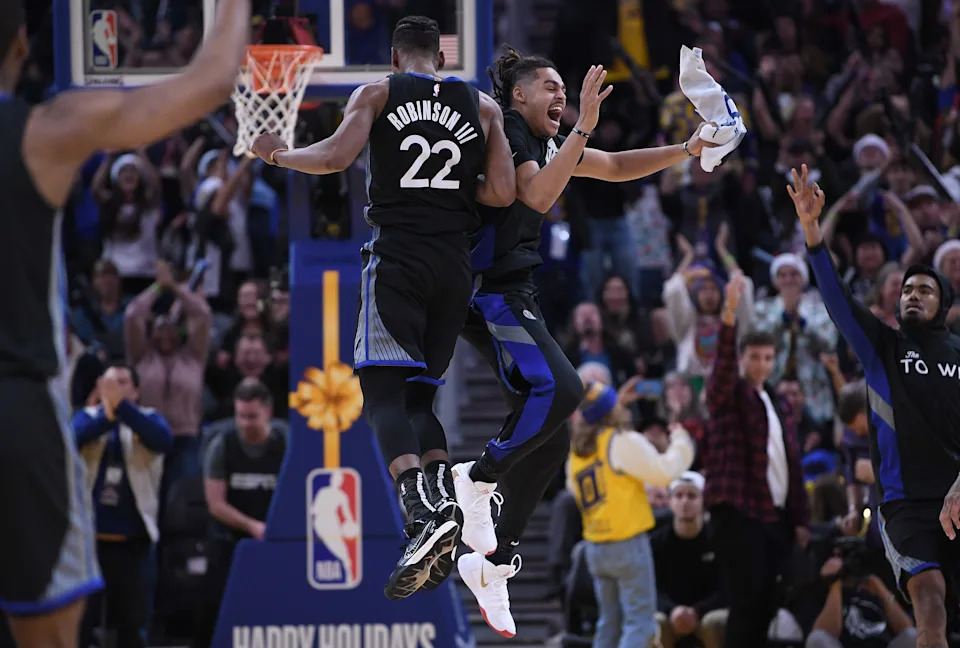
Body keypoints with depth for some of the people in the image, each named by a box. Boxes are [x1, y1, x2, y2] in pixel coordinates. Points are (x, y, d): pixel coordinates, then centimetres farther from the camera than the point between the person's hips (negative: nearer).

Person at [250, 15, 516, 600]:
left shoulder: (377, 95, 6)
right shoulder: (483, 107, 13)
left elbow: (335, 157, -10)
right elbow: (504, 194, 3)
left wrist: (280, 155, 8)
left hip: (397, 257, -4)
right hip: (456, 265, 4)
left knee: (384, 394, -10)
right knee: (419, 397, 15)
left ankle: (424, 513, -33)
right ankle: (446, 504, -7)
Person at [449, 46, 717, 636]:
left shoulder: (545, 143, 19)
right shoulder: (507, 130, -8)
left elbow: (614, 167, 27)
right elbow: (538, 196, -24)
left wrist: (685, 151, 16)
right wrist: (584, 127, -26)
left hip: (515, 294, 10)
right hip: (491, 291, -10)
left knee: (549, 444, 6)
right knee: (560, 387, -29)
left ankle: (493, 561, 10)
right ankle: (477, 480, -16)